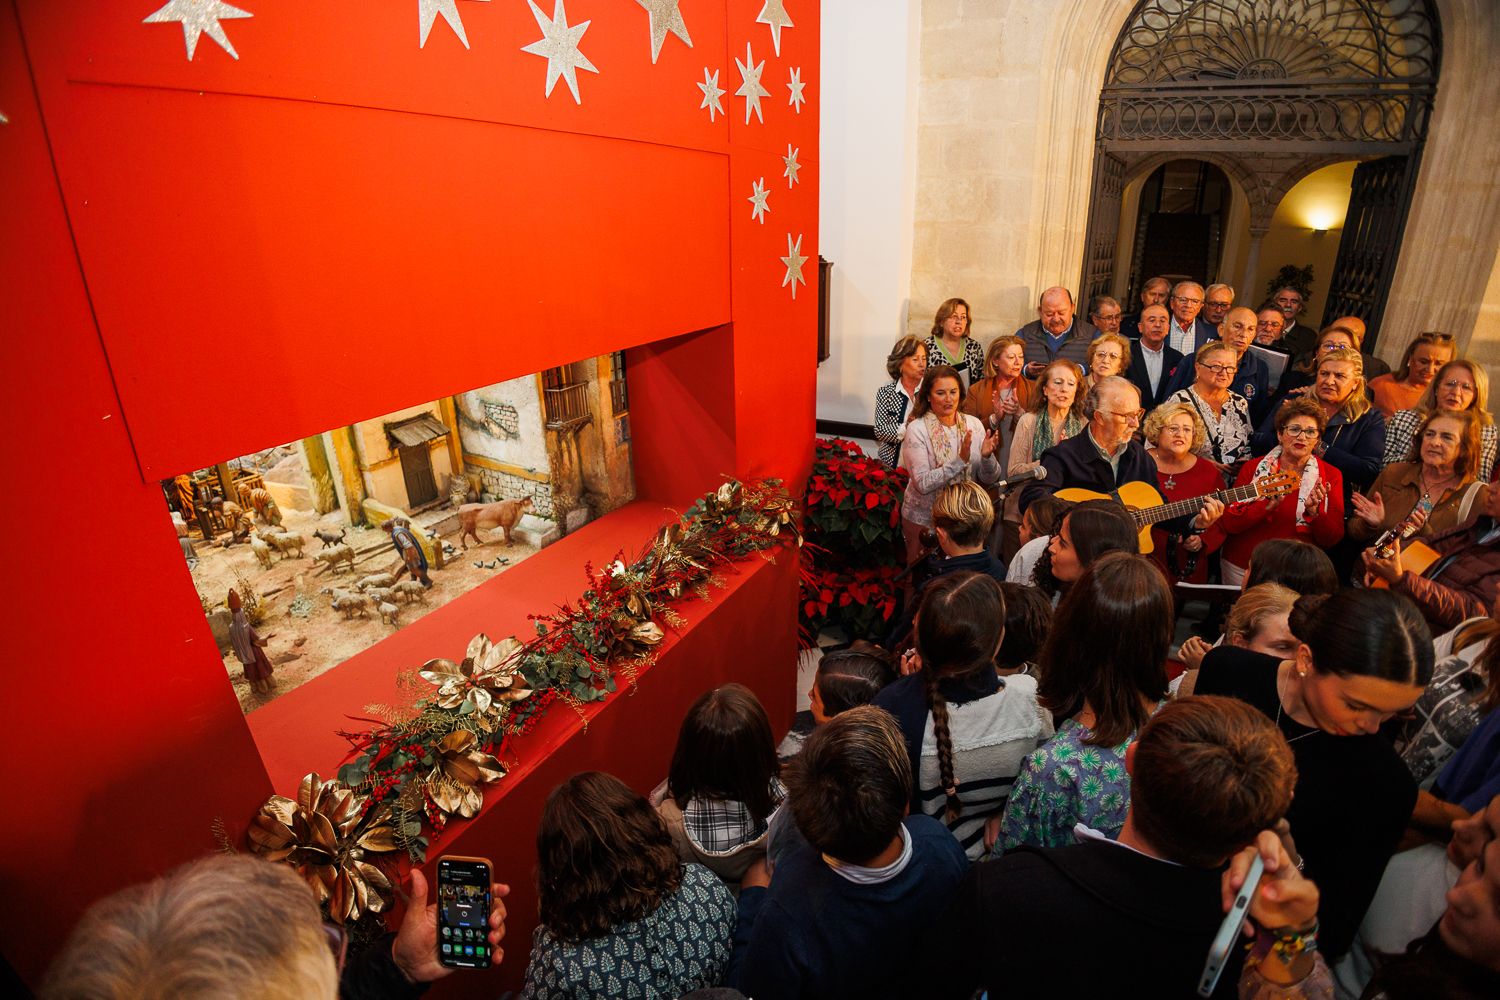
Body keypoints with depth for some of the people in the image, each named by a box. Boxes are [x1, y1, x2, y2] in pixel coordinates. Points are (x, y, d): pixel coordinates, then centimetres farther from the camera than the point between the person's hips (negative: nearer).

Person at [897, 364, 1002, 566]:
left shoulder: (974, 424, -2)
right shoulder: (917, 429, -14)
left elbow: (990, 479, -1)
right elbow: (922, 484, -22)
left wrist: (987, 456, -21)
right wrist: (960, 460, -30)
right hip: (924, 520, -4)